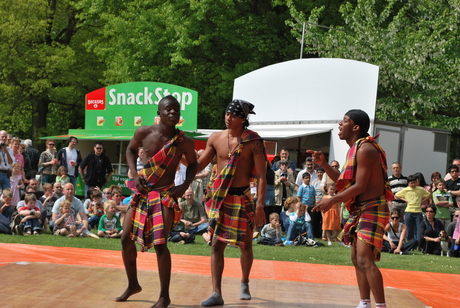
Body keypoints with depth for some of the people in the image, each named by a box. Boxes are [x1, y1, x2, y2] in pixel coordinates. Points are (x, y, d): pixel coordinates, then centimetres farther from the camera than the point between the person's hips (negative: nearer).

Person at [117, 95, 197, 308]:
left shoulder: (185, 143, -10)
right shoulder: (144, 133, -6)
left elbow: (193, 165, 8)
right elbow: (131, 149, 14)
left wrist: (185, 185, -7)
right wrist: (134, 174, -1)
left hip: (165, 196, -4)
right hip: (141, 193, 4)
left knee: (160, 244, -12)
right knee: (126, 239, 7)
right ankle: (133, 285, 29)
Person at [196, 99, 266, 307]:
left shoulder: (253, 142, -9)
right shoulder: (216, 138, 2)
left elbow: (261, 176, -10)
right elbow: (199, 165, 11)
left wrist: (260, 205, -18)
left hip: (242, 198, -2)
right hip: (220, 198, 2)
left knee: (246, 246, 11)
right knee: (217, 245, -5)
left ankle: (244, 284, 35)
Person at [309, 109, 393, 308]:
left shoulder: (365, 149, -17)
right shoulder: (355, 149, 14)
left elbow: (360, 186, -22)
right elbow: (343, 180, 19)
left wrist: (332, 201, -18)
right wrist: (323, 163, 8)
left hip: (372, 209, -11)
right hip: (360, 210, 11)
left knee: (365, 259, -18)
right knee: (357, 259, 13)